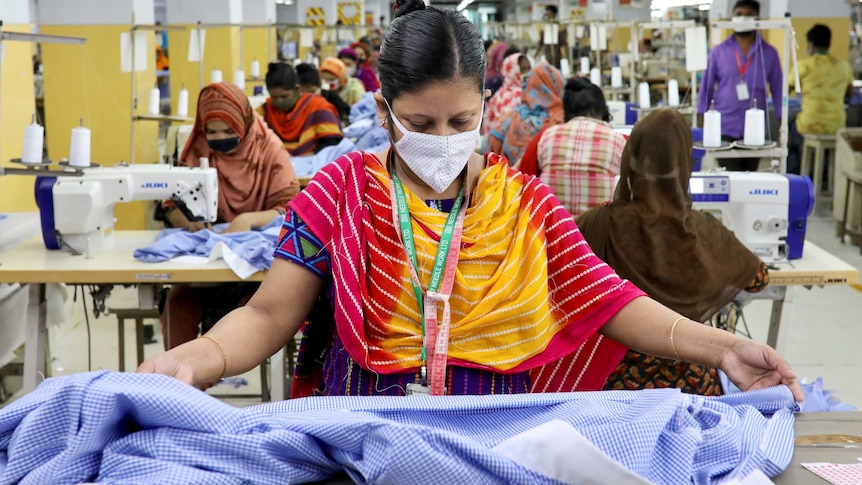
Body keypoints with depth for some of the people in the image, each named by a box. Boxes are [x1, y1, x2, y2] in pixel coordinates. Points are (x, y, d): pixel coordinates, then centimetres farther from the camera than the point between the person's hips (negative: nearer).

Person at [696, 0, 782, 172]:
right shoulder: (718, 52, 1)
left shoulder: (769, 53, 2)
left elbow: (777, 89, 5)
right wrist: (702, 124, 2)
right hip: (724, 128, -1)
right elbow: (707, 88, 5)